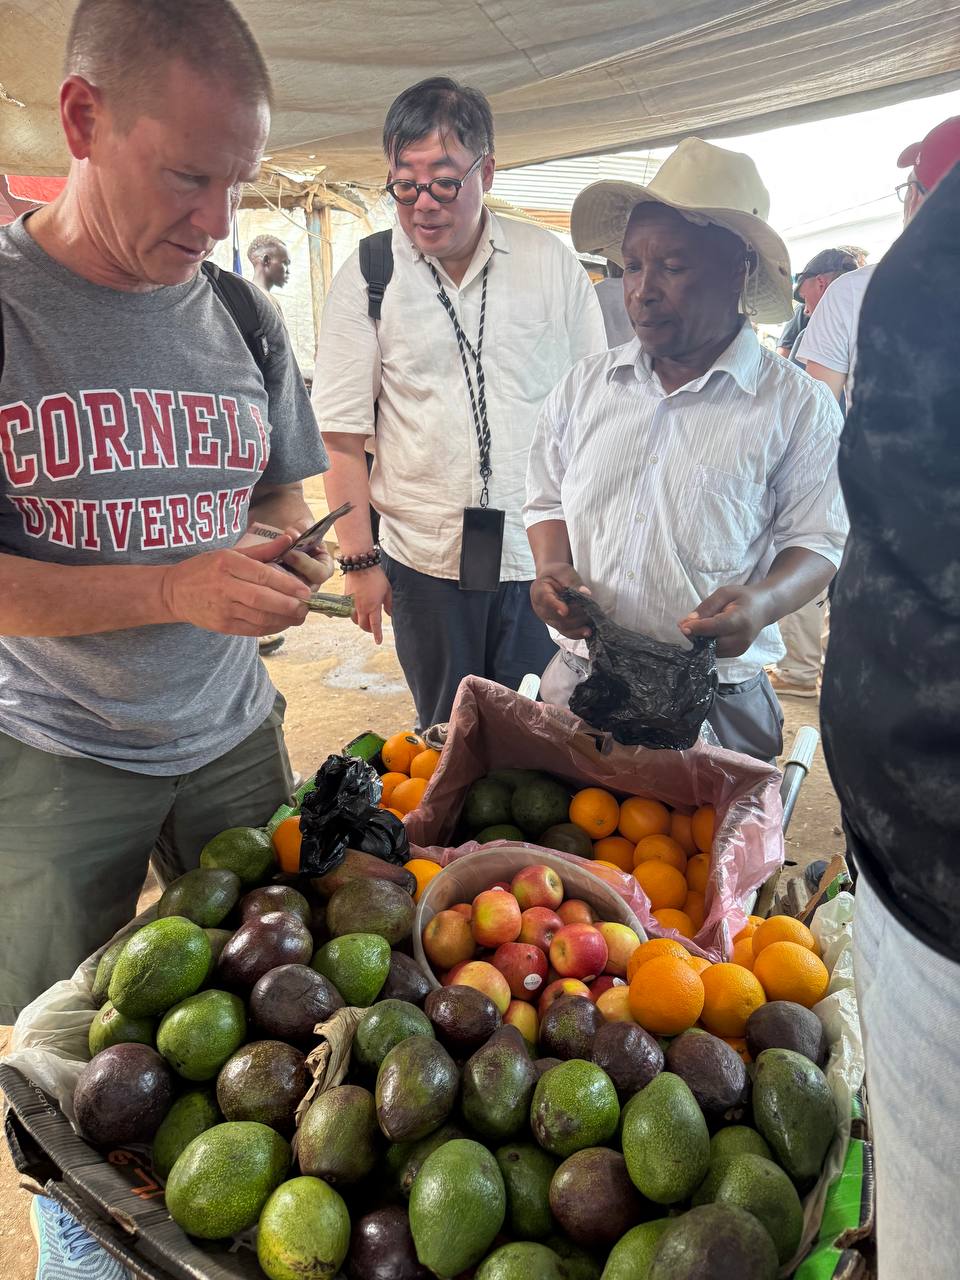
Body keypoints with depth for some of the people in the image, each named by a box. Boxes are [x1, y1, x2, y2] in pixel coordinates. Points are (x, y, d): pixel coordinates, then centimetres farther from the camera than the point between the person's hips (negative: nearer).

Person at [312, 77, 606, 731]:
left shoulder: (551, 262, 3)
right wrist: (361, 560, -4)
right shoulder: (365, 279, 0)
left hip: (544, 556, 1)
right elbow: (343, 437, -1)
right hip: (425, 560, 0)